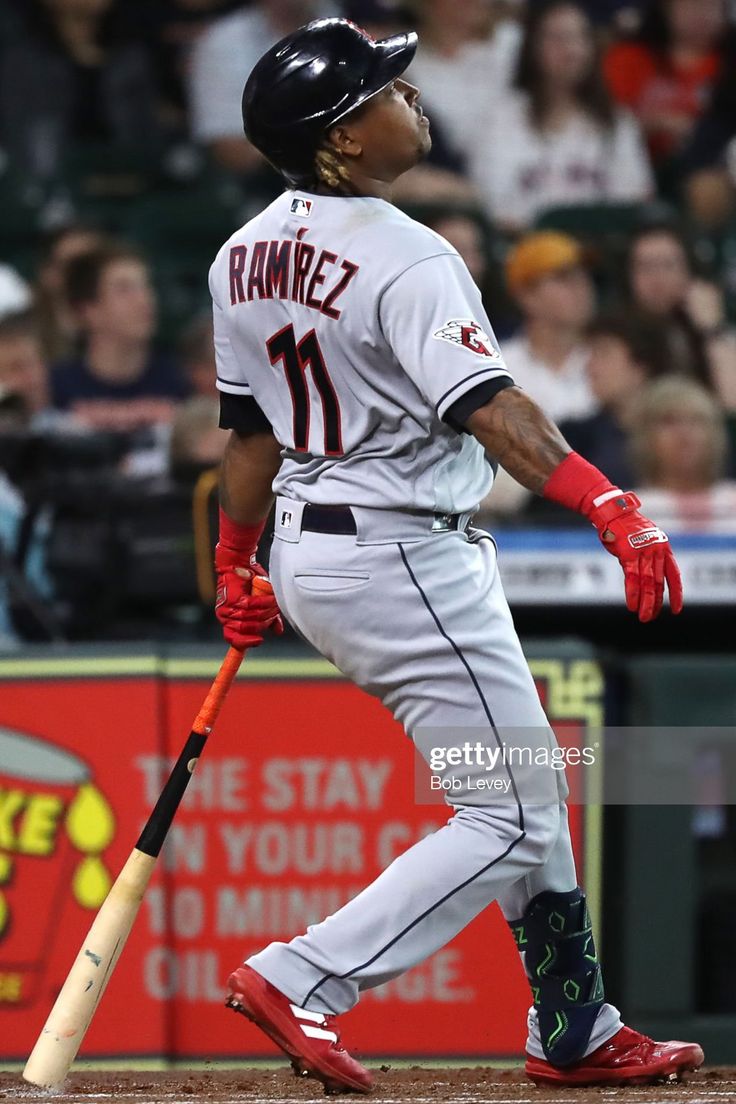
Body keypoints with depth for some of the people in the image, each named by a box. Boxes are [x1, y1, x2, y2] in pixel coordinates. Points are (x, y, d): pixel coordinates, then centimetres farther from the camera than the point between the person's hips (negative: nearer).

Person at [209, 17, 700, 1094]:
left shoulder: (246, 255, 5)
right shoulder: (406, 260, -21)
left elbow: (249, 427, 13)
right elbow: (487, 408, -33)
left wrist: (236, 564, 24)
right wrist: (610, 507, -42)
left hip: (309, 556, 10)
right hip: (406, 561, -10)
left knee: (528, 788, 20)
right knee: (510, 820, -4)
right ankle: (301, 983, -11)